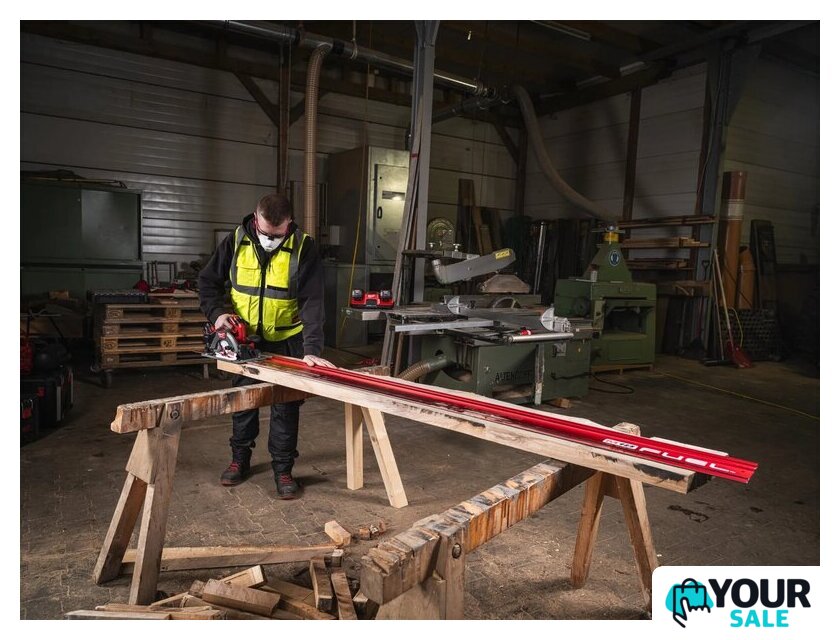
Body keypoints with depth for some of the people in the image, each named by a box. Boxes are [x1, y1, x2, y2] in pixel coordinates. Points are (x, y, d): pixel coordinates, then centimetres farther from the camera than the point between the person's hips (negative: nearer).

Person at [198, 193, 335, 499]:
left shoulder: (303, 248, -18)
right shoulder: (236, 241, -10)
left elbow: (313, 301, -23)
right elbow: (208, 281, 0)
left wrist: (312, 349, -32)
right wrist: (217, 313, -18)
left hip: (286, 340, -2)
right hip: (245, 338, 3)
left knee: (286, 407, 3)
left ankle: (283, 469, 19)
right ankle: (240, 459, 34)